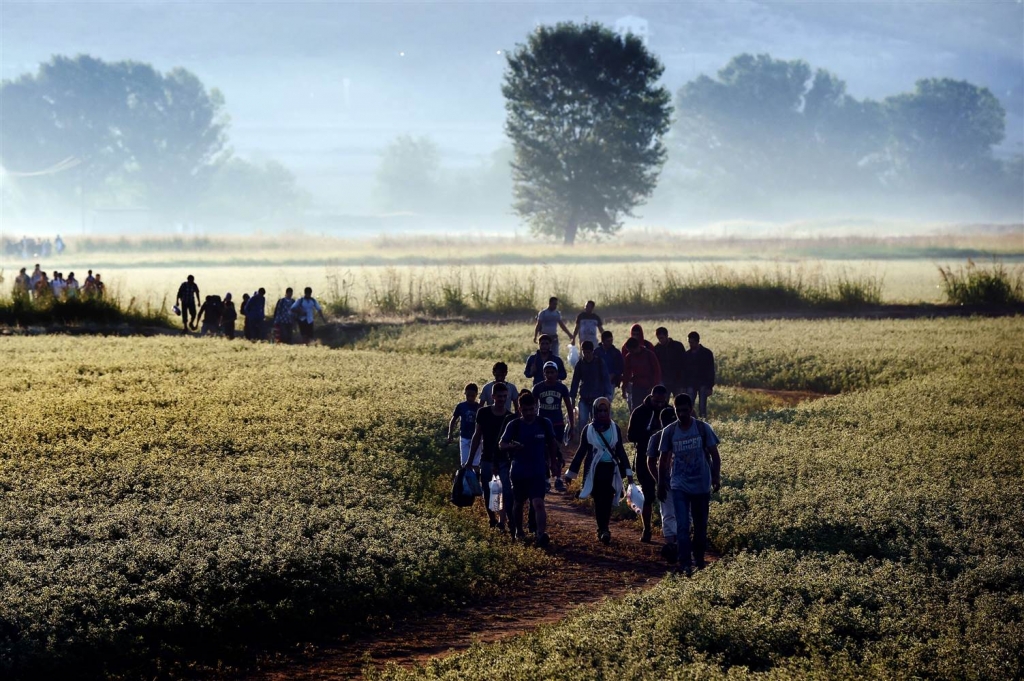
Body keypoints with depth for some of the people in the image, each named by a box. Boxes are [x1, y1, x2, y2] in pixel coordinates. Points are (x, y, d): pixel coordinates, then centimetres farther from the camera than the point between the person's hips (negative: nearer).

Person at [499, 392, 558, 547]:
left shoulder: (544, 424, -2)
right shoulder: (514, 425, -5)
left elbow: (552, 444, 12)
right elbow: (501, 444, -7)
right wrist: (511, 446, -29)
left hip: (539, 472, -1)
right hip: (519, 472, 1)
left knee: (538, 503, -17)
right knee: (518, 503, 18)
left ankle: (541, 534, -27)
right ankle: (518, 531, 40)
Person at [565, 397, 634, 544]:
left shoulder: (615, 428, 5)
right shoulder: (589, 429, 2)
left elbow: (620, 451, 10)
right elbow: (582, 451, 8)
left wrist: (628, 471, 6)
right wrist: (571, 472, 8)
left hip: (611, 469, 1)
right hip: (595, 470, 0)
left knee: (607, 500, -8)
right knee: (598, 501, -2)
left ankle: (603, 529, -4)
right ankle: (603, 530, 5)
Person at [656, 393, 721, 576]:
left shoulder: (703, 429, -5)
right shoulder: (669, 432, -2)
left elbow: (714, 455, -1)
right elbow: (663, 460, 7)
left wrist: (716, 477, -11)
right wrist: (661, 485, 6)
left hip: (701, 485, 0)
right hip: (679, 486, 0)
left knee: (700, 525, 12)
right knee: (682, 526, -10)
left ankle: (699, 559, 29)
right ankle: (686, 565, -11)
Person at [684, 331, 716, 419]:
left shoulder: (707, 353, -1)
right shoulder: (687, 354, 9)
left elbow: (711, 371, -2)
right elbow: (684, 370, 13)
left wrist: (710, 387, -9)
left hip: (703, 384, -3)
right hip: (691, 384, 3)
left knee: (702, 407, -6)